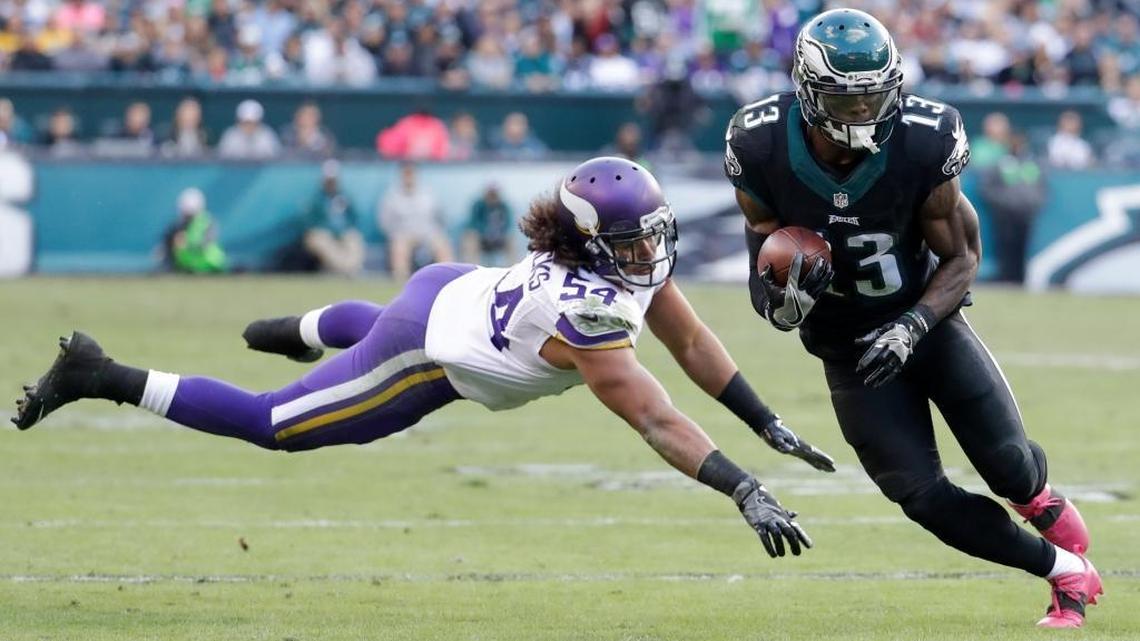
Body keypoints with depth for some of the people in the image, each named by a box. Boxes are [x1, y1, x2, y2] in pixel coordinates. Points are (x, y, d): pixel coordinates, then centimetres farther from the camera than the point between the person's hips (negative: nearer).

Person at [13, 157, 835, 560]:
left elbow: (693, 342, -5)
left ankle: (294, 331, 71)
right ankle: (98, 378, 8)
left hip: (456, 290, 8)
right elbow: (659, 423, -40)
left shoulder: (634, 256, -14)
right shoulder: (586, 316, -38)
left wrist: (771, 427, -7)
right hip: (427, 355, -8)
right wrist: (747, 493, -45)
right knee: (273, 425, 3)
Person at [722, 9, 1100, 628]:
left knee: (1008, 463, -9)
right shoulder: (762, 152, -21)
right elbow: (766, 266, -8)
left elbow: (961, 258, -11)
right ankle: (1067, 571, 10)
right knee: (924, 496, -10)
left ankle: (1040, 499, 32)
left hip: (926, 319, 0)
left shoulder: (923, 145, -24)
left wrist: (912, 326, -27)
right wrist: (783, 302, -32)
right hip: (850, 347, 1)